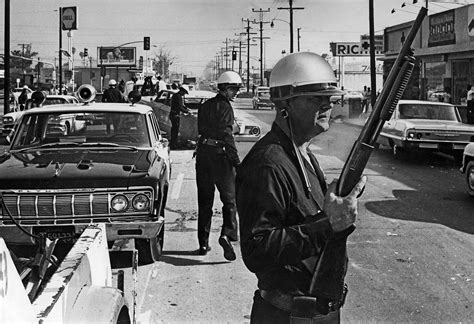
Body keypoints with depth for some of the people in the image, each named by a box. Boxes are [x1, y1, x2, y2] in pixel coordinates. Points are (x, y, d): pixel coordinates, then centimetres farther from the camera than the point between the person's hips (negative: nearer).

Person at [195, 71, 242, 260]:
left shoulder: (205, 106, 13)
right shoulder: (225, 107, -10)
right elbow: (227, 136, -16)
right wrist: (236, 161, -16)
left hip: (202, 152, 7)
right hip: (219, 154, -7)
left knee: (204, 201, 11)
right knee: (230, 198, 1)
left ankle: (203, 243, 13)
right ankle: (227, 234, -19)